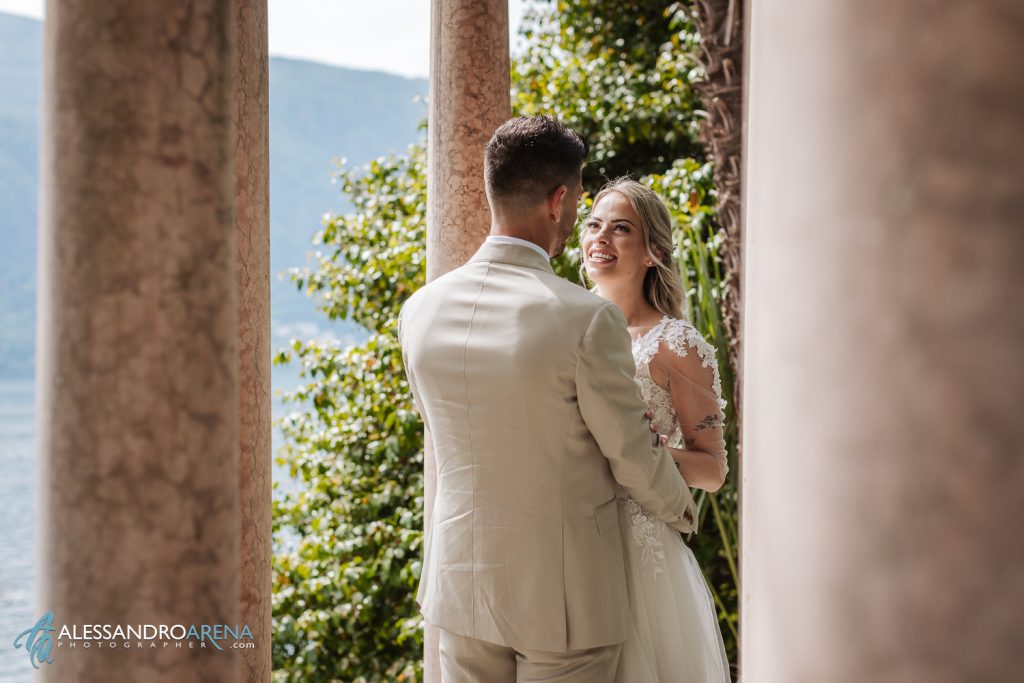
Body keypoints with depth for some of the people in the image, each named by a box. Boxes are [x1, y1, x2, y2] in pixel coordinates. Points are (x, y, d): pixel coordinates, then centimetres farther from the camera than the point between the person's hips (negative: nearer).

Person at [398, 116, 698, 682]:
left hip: (461, 586, 5)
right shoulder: (587, 320, -20)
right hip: (564, 594, -5)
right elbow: (634, 460, -9)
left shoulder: (420, 311, -4)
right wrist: (681, 511, 13)